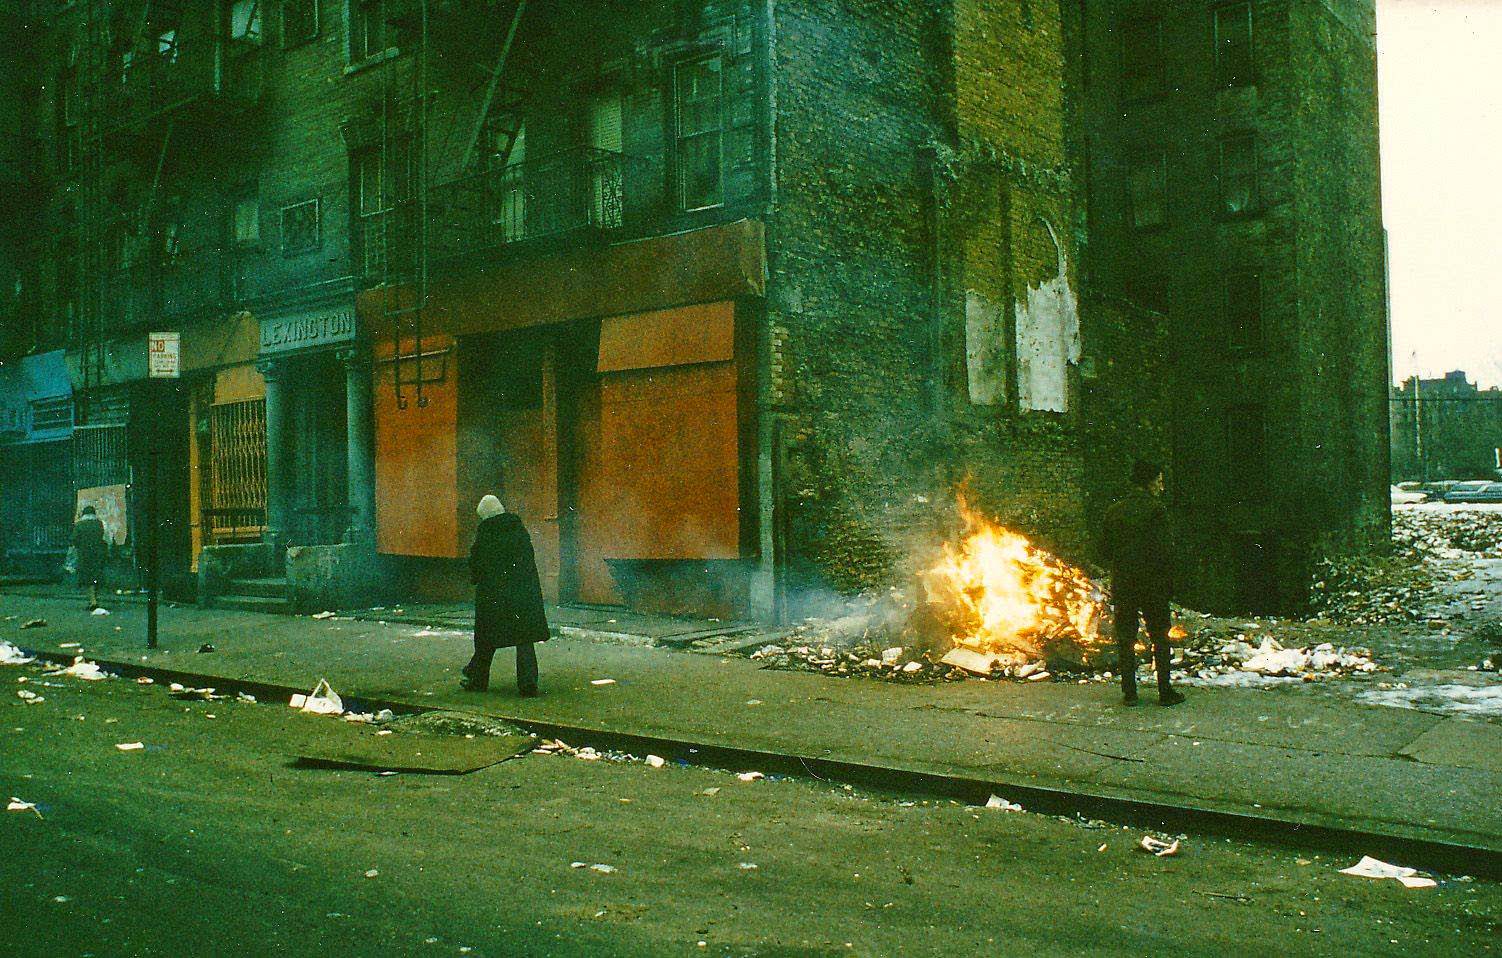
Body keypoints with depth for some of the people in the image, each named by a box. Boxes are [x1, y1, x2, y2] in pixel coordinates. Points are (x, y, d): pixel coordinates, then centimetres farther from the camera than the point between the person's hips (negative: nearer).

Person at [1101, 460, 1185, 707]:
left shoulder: (1114, 511, 5)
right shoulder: (1156, 509, -10)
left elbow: (1107, 550, 8)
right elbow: (1165, 549, -12)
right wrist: (1168, 582, -4)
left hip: (1122, 585, 4)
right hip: (1153, 584, -3)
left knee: (1126, 640, 8)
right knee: (1160, 638, 8)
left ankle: (1129, 693, 9)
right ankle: (1165, 691, 10)